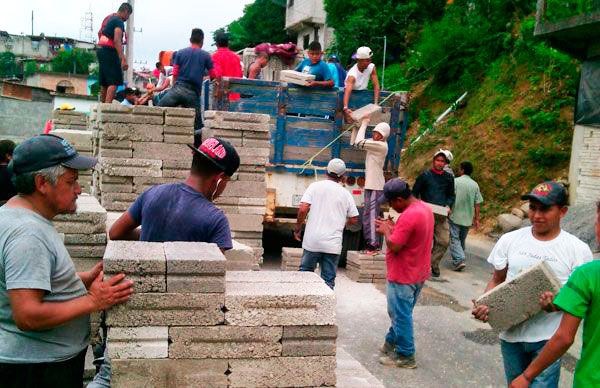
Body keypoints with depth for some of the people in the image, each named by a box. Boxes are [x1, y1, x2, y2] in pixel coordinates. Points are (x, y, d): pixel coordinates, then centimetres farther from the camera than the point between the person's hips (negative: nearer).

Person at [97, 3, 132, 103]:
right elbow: (117, 40, -24)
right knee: (114, 82, -14)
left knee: (104, 82, 15)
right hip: (109, 52, -10)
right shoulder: (119, 22, -13)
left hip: (101, 49, 10)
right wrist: (123, 59, -30)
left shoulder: (108, 17, 16)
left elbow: (100, 33, 26)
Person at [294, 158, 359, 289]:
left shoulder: (315, 186, -1)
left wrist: (297, 228, 2)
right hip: (333, 243, 1)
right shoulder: (345, 194, 5)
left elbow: (303, 209, -11)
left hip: (313, 240, 0)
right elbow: (354, 219, 7)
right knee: (329, 280, 6)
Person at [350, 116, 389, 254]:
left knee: (372, 214, -10)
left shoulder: (382, 146, -15)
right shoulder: (373, 143, 12)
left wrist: (364, 124, -12)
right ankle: (370, 243, 18)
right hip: (370, 185, 9)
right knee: (367, 215, 12)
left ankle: (373, 245, -8)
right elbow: (354, 143, 18)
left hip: (376, 187, -9)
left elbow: (359, 142, -23)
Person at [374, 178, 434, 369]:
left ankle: (405, 356, 13)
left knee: (401, 316, 4)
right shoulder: (425, 208, 5)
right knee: (399, 313, 21)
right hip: (418, 274, 10)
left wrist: (386, 230, -8)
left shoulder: (408, 216, -27)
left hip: (403, 277, -10)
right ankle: (391, 343, 34)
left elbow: (394, 246, -25)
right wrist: (393, 228, 6)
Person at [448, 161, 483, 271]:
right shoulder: (475, 185, 3)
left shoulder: (456, 181, -9)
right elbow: (477, 204, 3)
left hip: (455, 216, -4)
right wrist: (476, 219, 8)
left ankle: (459, 260, -18)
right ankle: (459, 259, 25)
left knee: (454, 239, -3)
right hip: (468, 218, 4)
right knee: (462, 240, 17)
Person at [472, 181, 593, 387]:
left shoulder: (578, 250, -6)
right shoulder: (509, 240, 1)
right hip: (510, 334, 3)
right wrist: (484, 304, -10)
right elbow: (497, 280, 8)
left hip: (548, 339, -3)